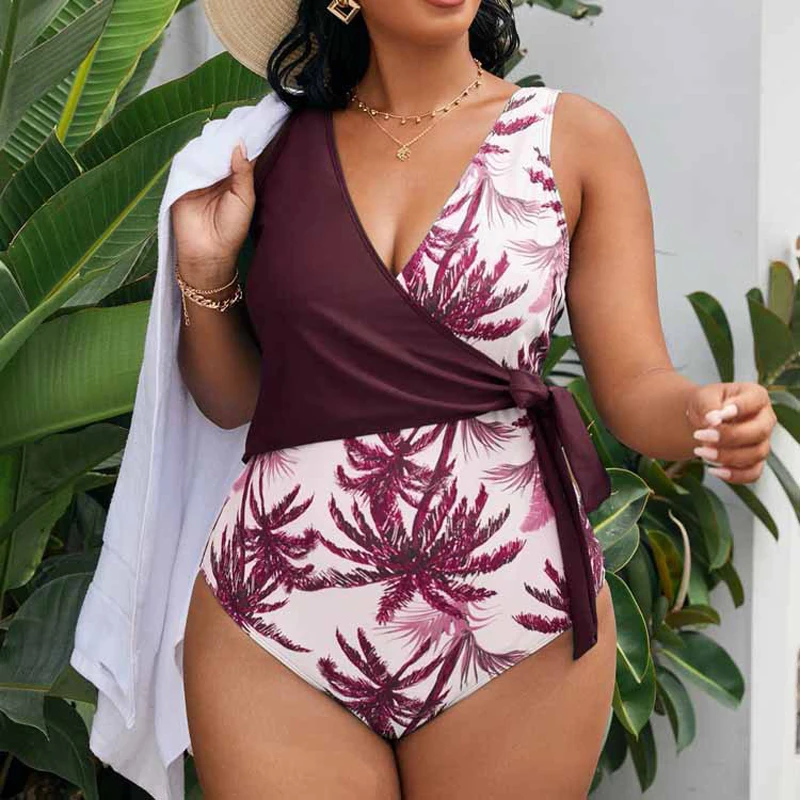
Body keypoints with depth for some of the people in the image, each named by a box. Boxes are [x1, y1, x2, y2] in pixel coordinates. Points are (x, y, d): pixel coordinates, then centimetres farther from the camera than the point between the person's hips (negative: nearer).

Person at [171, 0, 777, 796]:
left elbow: (635, 385, -4)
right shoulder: (278, 150, 6)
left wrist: (706, 415, -25)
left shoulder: (576, 138, 1)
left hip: (514, 614, -1)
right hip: (278, 609, 1)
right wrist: (205, 272, -5)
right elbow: (231, 399, 12)